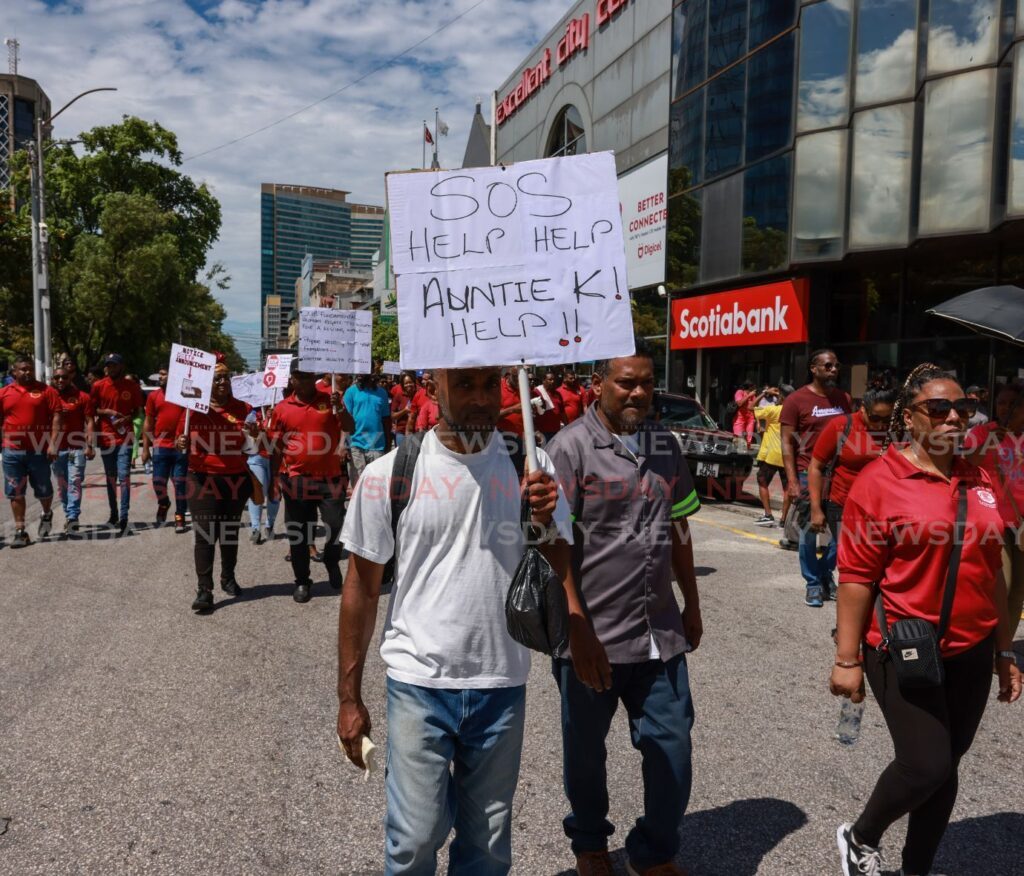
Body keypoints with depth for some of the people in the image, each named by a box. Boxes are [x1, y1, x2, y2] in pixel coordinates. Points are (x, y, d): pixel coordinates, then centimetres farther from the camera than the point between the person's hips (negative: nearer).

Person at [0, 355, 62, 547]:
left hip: (39, 450, -2)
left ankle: (47, 515, 39)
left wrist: (53, 443, -14)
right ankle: (20, 532, 10)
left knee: (43, 490, 10)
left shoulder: (46, 391, 0)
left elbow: (57, 417, -6)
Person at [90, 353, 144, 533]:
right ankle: (113, 514, 28)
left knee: (124, 477, -11)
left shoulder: (132, 386, -2)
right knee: (111, 478, 14)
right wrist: (107, 412, -12)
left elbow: (137, 410, 6)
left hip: (124, 437, -3)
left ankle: (124, 518, -11)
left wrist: (127, 418, -14)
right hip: (106, 438, 3)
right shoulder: (98, 386, 1)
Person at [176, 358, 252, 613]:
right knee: (205, 534, -6)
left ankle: (228, 578, 32)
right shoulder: (194, 409, 0)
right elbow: (182, 444, 9)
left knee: (230, 532, 15)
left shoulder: (243, 409, 2)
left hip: (236, 480, 2)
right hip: (203, 480, -2)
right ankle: (204, 589, -4)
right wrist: (181, 444, -13)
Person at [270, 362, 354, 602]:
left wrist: (339, 408, -21)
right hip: (296, 480, 1)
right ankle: (302, 581, 22)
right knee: (299, 532, 7)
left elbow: (350, 429, -4)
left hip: (330, 478, -1)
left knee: (337, 526, -2)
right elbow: (276, 448, 8)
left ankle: (332, 561, 28)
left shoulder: (329, 400, 2)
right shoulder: (282, 408, 4)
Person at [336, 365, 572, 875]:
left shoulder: (531, 467, -2)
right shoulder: (389, 474, -7)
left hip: (502, 684, 2)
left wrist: (546, 523, -19)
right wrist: (348, 697, 3)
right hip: (418, 683, -2)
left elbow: (560, 576, 1)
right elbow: (361, 589, 1)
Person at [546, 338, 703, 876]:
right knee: (585, 749, 15)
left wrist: (691, 605, 16)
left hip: (660, 632, 4)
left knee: (672, 745, 10)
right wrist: (578, 632, -18)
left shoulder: (665, 445, 6)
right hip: (593, 635, -4)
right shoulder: (570, 447, -12)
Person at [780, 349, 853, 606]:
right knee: (809, 532, 3)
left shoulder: (844, 398, 10)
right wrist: (792, 480, -13)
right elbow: (787, 442, -6)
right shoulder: (797, 399, -4)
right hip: (808, 474, -4)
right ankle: (813, 584, 16)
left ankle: (825, 573, 27)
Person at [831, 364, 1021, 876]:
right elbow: (857, 577, -13)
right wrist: (847, 658, -13)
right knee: (925, 766, -7)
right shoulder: (880, 481, -12)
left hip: (970, 653, 6)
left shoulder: (979, 483, 7)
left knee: (945, 767, 14)